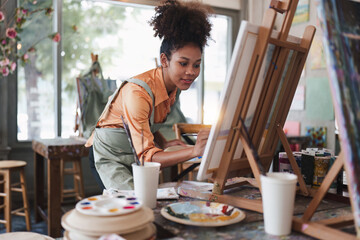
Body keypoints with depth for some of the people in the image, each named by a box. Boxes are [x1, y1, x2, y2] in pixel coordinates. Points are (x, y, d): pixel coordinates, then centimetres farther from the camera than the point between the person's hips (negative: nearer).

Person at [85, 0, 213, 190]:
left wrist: (164, 144, -9)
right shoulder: (138, 92, -30)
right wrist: (193, 152, -45)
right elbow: (146, 155, -33)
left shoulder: (175, 87, -6)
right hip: (113, 155, -6)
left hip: (137, 152, 7)